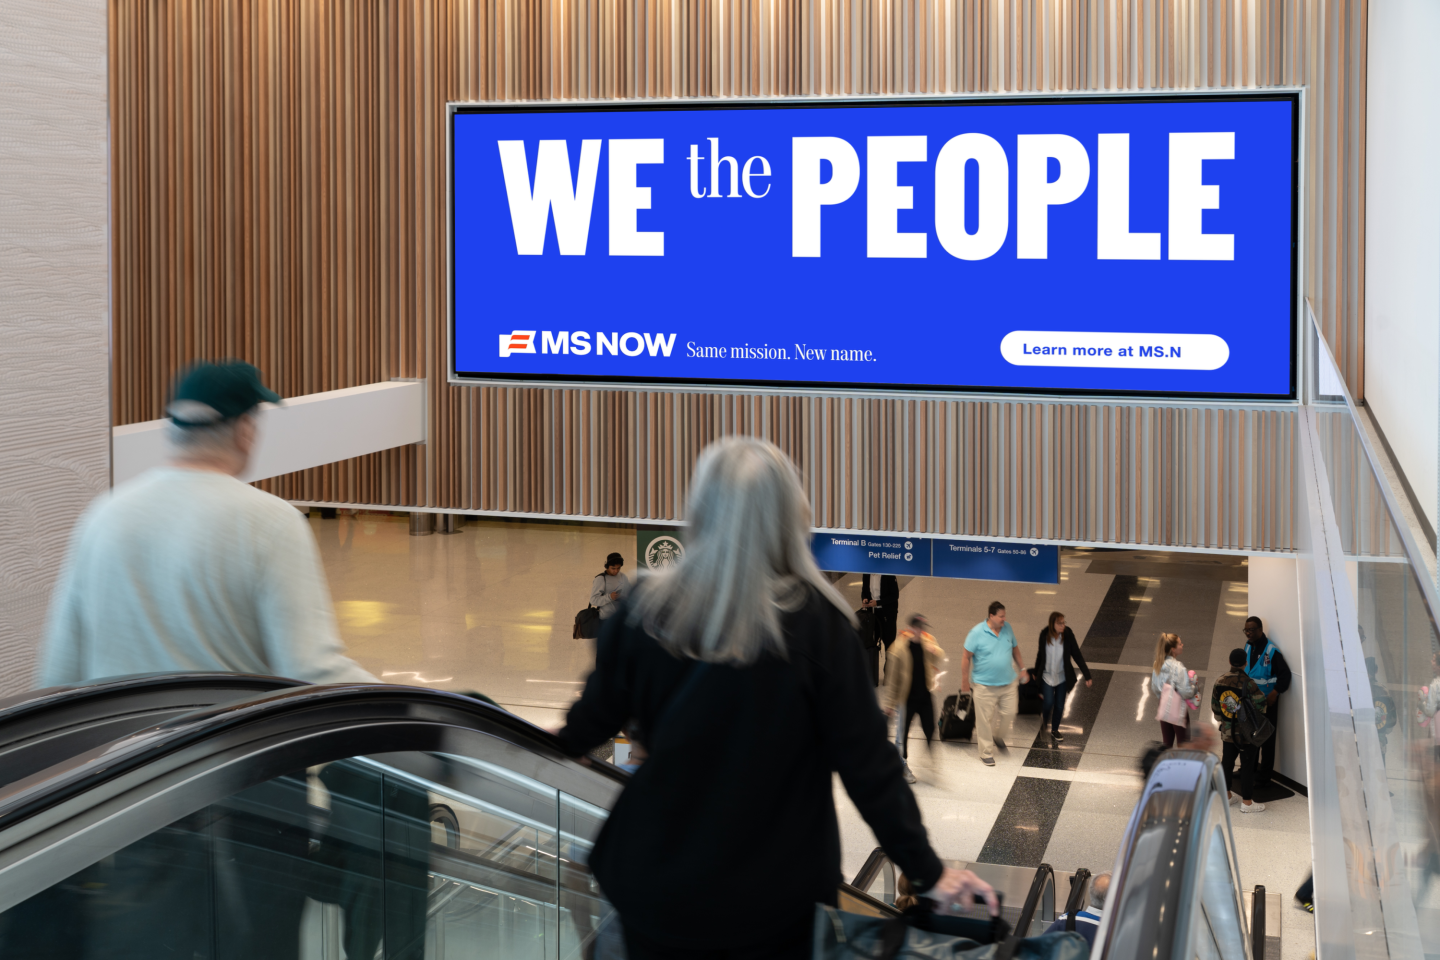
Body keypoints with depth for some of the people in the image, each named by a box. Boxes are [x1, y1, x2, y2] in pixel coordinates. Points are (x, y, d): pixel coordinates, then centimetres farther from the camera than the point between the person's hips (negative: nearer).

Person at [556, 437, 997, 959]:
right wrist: (926, 871, -4)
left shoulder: (645, 609, -12)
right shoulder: (818, 621, -17)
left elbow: (588, 726, 2)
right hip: (774, 898, -1)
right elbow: (866, 761, -14)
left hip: (656, 889, 2)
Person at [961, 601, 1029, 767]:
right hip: (985, 685, -4)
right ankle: (986, 753, 17)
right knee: (984, 719, 3)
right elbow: (966, 657, -10)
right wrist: (965, 681, -7)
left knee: (1009, 712, 9)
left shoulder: (1007, 628, -2)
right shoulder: (977, 633, -17)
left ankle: (998, 735, 39)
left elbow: (1015, 648, 15)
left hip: (1008, 682, 5)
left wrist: (1021, 668, 15)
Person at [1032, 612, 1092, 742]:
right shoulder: (1044, 635, -14)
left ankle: (1055, 730, 30)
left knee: (1059, 706, 7)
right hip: (1047, 676, 0)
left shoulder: (1068, 635, -17)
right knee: (1048, 702, -9)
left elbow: (1077, 656, -13)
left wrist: (1087, 676, -15)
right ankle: (1044, 718, 26)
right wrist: (1035, 672, 15)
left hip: (1062, 677, 0)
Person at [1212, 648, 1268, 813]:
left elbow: (1215, 707, 7)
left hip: (1227, 731, 5)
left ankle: (1227, 794, 31)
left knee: (1227, 762, 18)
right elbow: (1260, 704, -17)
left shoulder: (1219, 682, -3)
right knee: (1247, 766, 4)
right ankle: (1247, 802, 11)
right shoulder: (1248, 684, -22)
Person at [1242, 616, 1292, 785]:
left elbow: (1285, 674, -17)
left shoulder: (1271, 650, -17)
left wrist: (1275, 692, -26)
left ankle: (1264, 775, 8)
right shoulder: (1248, 647, 5)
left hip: (1267, 701, -7)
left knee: (1267, 739, 1)